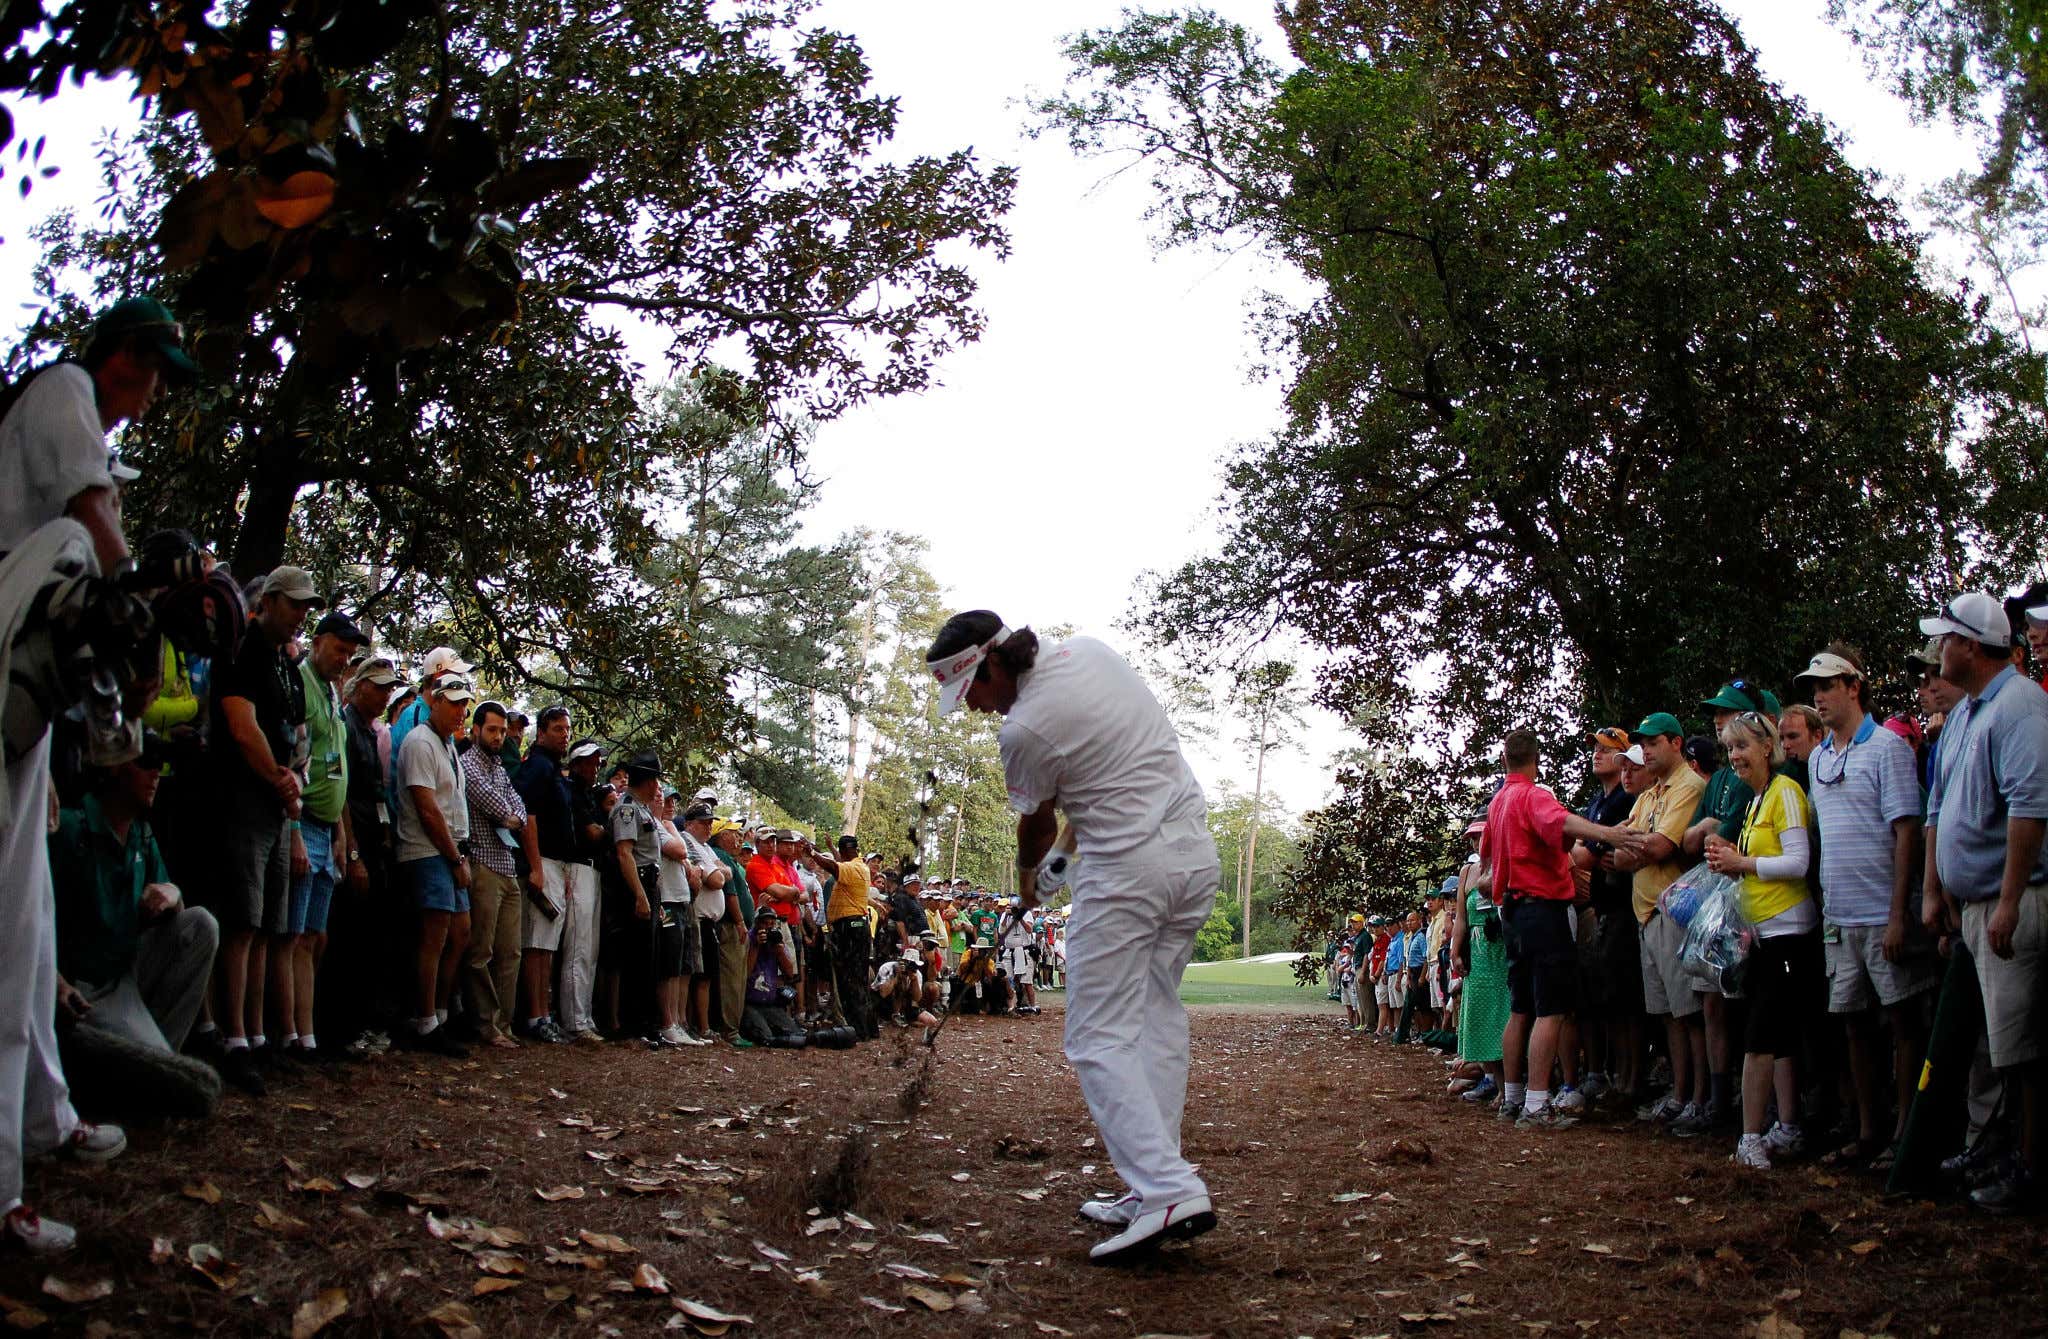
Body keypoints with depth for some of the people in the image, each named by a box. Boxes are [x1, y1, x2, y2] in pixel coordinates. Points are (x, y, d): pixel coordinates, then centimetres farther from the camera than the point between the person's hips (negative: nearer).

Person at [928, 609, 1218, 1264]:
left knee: (1099, 1038, -4)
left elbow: (1036, 825, 4)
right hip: (1197, 850, 8)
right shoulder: (1088, 649, 6)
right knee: (1158, 1017, 12)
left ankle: (1169, 1191, -16)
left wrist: (1026, 877, 25)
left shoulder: (1024, 730, -14)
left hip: (1126, 866, -8)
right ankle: (1153, 1186, 11)